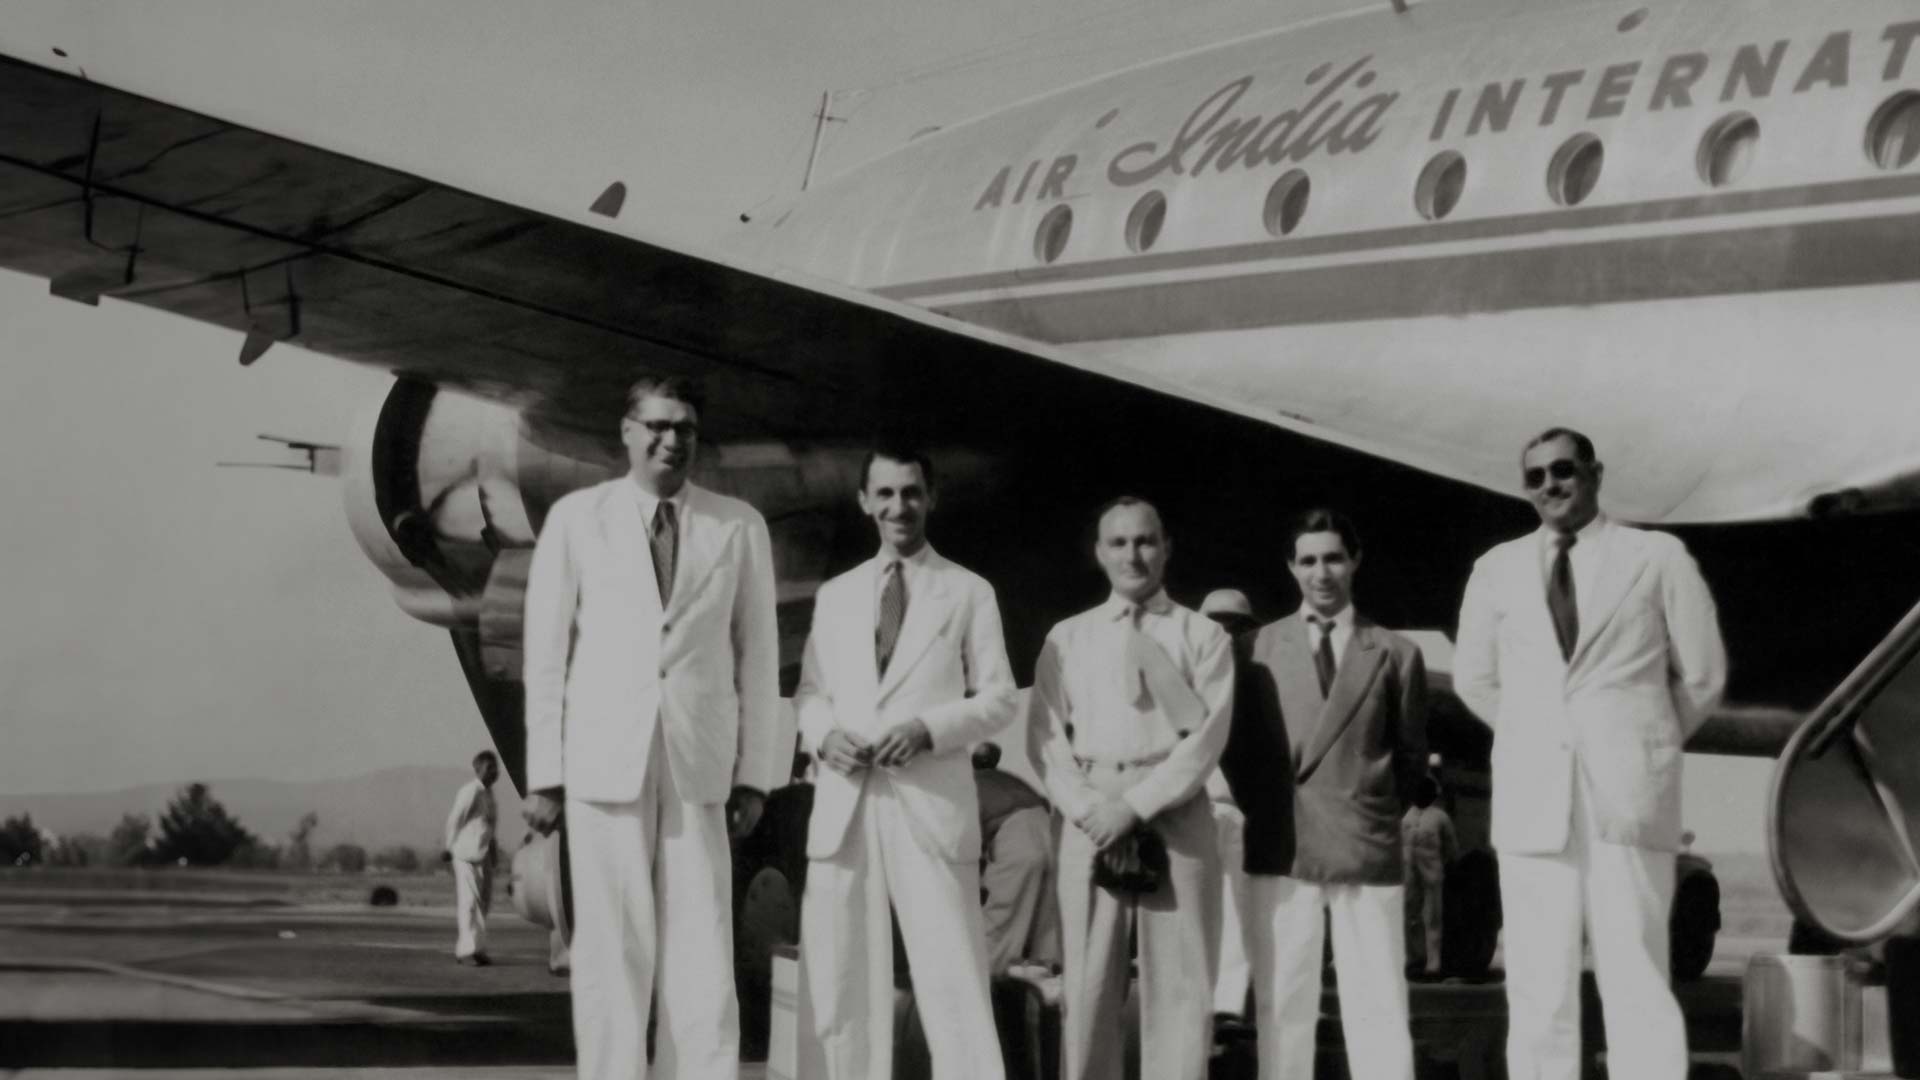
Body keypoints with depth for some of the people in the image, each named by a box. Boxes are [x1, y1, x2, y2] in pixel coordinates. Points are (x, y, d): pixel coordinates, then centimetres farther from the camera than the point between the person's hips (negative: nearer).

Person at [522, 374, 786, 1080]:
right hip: (605, 759, 0)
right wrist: (542, 771, 0)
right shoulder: (577, 518, 5)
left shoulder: (739, 527, 7)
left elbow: (757, 656, 7)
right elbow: (547, 650, 5)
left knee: (702, 955, -3)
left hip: (699, 764, 1)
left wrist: (754, 773, 2)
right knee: (612, 950, 1)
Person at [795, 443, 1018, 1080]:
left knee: (953, 980, -9)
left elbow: (999, 698, 4)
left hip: (931, 806, -3)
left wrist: (928, 728, -12)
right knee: (842, 982, 4)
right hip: (843, 806, 3)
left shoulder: (968, 592, 9)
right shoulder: (835, 596, 19)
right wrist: (823, 733, -6)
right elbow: (808, 692, 17)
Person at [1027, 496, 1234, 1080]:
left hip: (1175, 818, -1)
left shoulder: (1203, 636, 7)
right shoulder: (1068, 637, 14)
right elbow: (1044, 737, 7)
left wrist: (1137, 806, -13)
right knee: (1086, 985, 0)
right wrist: (1087, 808, -9)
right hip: (1089, 822, 2)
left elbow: (1206, 737, -3)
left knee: (1179, 986, -2)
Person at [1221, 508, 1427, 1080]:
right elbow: (1236, 744, 12)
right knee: (1282, 1005, 2)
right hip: (1280, 851, 1)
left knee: (1379, 1008, 0)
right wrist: (1262, 813, 5)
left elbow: (1411, 754, 15)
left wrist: (1376, 817, 8)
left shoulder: (1396, 653, 8)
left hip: (1368, 851, 0)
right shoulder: (1260, 645, 9)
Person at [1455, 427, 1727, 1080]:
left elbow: (1702, 676, 11)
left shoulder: (1658, 558, 5)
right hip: (1532, 804, 2)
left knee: (1637, 986, -5)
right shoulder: (1497, 570, 12)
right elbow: (1474, 680, 23)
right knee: (1538, 993, 0)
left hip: (1629, 800, -2)